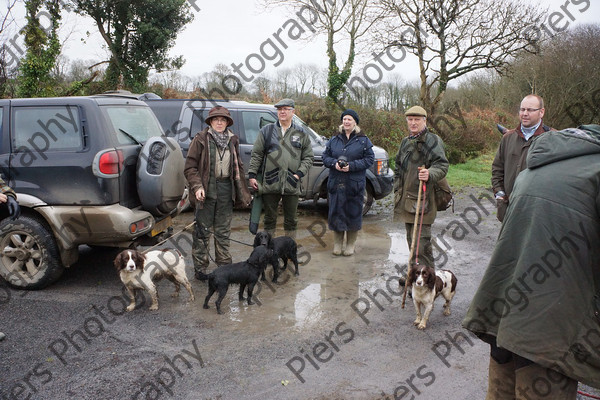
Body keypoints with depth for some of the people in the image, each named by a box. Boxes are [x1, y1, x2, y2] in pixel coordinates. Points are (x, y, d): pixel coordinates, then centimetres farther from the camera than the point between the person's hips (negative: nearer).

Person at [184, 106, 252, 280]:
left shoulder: (232, 140, 10)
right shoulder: (201, 139, -4)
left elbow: (238, 166, 16)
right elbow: (190, 166, -5)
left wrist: (243, 192, 11)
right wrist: (197, 186, -18)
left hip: (226, 191, 4)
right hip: (206, 190, -4)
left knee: (223, 231, 13)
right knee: (203, 230, 2)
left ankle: (224, 265, 23)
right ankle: (200, 268, 12)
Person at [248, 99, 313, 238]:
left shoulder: (301, 134, 8)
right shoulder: (267, 131, 8)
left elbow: (308, 157, 8)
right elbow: (256, 155, 7)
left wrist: (299, 174, -6)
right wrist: (252, 175, -1)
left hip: (292, 185, 0)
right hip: (270, 183, 0)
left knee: (291, 220, 9)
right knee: (270, 219, 9)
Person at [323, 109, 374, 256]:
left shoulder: (363, 140, 2)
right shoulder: (334, 140, 12)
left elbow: (369, 159, -3)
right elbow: (325, 157, 12)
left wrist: (352, 165, -14)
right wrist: (334, 163, -10)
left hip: (355, 184, -2)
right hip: (336, 183, 3)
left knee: (353, 213, 3)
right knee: (336, 212, 5)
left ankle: (350, 245, 18)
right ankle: (337, 244, 19)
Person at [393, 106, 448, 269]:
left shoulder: (433, 141, -6)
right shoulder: (405, 142, 18)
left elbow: (442, 165, -16)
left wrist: (429, 174, -36)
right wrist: (397, 191, 18)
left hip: (422, 201, -8)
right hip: (406, 200, 8)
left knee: (421, 241, -11)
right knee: (411, 240, 15)